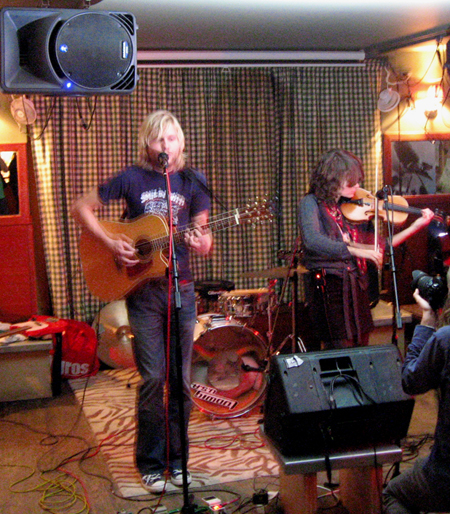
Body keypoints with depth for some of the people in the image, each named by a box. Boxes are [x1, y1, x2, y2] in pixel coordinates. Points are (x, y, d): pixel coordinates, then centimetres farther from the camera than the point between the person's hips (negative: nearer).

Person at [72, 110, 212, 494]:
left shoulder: (192, 182, 6)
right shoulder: (133, 179, -1)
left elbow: (203, 235, 7)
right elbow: (81, 208, 4)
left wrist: (202, 243, -17)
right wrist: (111, 243, -10)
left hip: (181, 288, 3)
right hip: (143, 290, -2)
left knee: (182, 378, 6)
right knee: (153, 378, -3)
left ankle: (177, 458, 21)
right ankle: (151, 463, 12)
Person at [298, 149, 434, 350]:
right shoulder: (310, 203, -6)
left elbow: (379, 247, 13)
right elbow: (311, 240, -26)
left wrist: (416, 226, 7)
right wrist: (356, 250, -30)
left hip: (357, 288, 6)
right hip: (328, 288, -6)